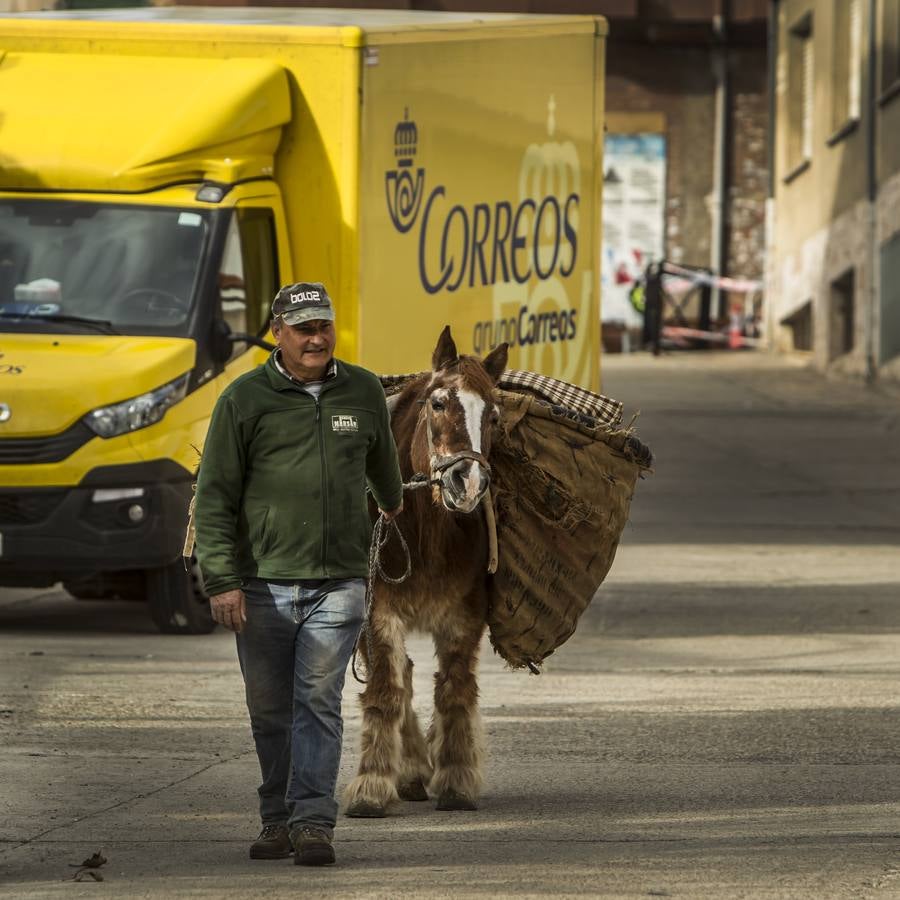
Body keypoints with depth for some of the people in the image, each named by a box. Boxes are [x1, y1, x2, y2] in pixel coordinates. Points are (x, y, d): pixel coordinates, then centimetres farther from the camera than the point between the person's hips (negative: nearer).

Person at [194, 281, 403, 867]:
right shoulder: (245, 400, 0)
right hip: (263, 585, 0)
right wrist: (221, 580, -8)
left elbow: (381, 458, 31)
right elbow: (215, 497, -1)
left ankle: (313, 821, -10)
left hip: (338, 582, 0)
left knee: (319, 702, -8)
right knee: (271, 710, 6)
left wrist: (392, 501, 47)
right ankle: (278, 820, 17)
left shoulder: (364, 392, 8)